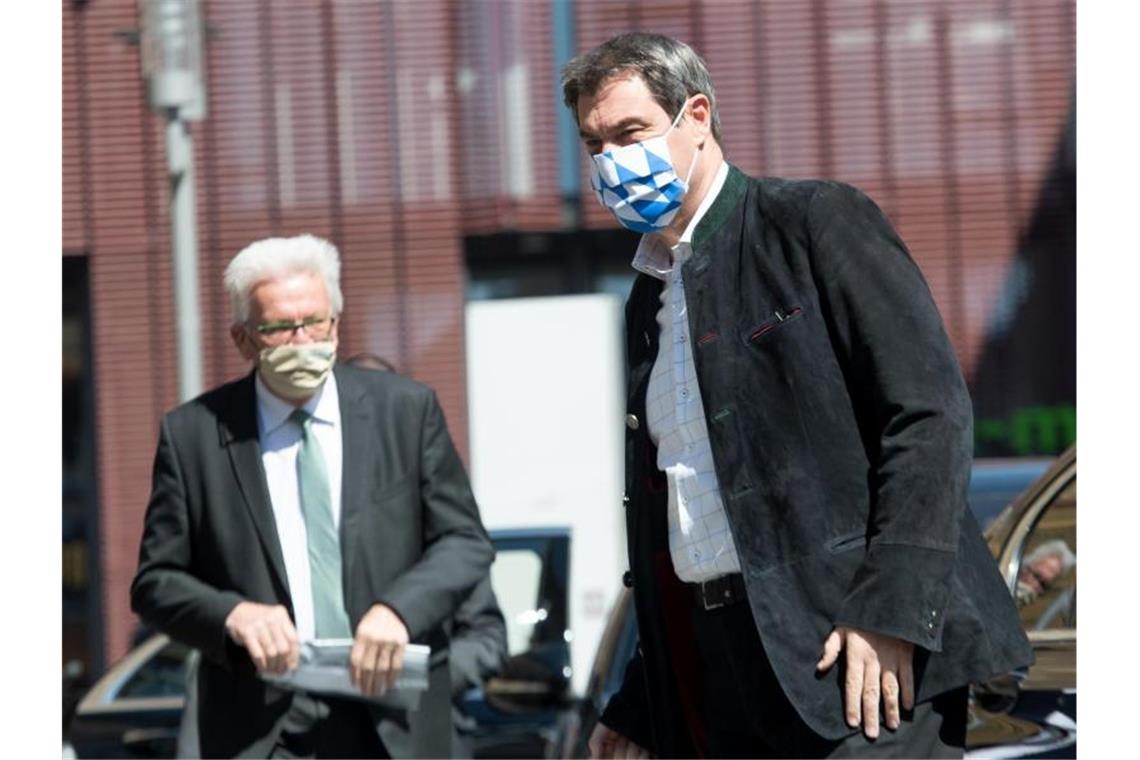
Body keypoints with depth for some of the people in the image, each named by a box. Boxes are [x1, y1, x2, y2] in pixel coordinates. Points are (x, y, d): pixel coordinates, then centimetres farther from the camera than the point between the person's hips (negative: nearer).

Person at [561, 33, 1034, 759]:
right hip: (717, 666, 7)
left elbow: (931, 412, -10)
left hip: (862, 650, -6)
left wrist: (890, 609, -18)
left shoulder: (817, 222, -1)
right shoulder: (648, 299, 20)